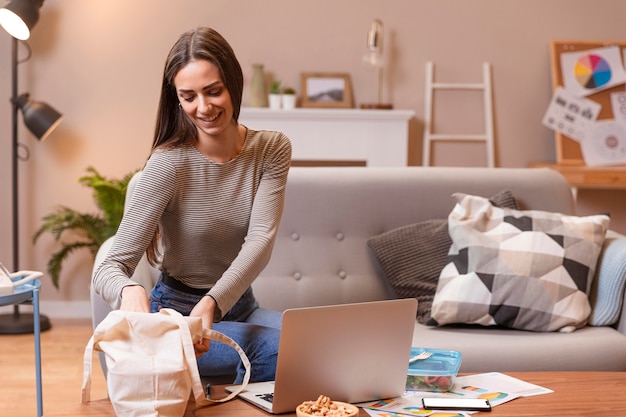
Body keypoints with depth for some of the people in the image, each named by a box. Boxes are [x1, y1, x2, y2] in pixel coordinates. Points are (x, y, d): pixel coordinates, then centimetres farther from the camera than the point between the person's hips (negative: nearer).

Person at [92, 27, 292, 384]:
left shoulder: (271, 150, -5)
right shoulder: (168, 163, -17)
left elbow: (261, 239, -19)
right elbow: (109, 269, -20)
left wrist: (212, 304, -37)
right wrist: (130, 291, -45)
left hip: (238, 305, 4)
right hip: (176, 313, -4)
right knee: (272, 348, -30)